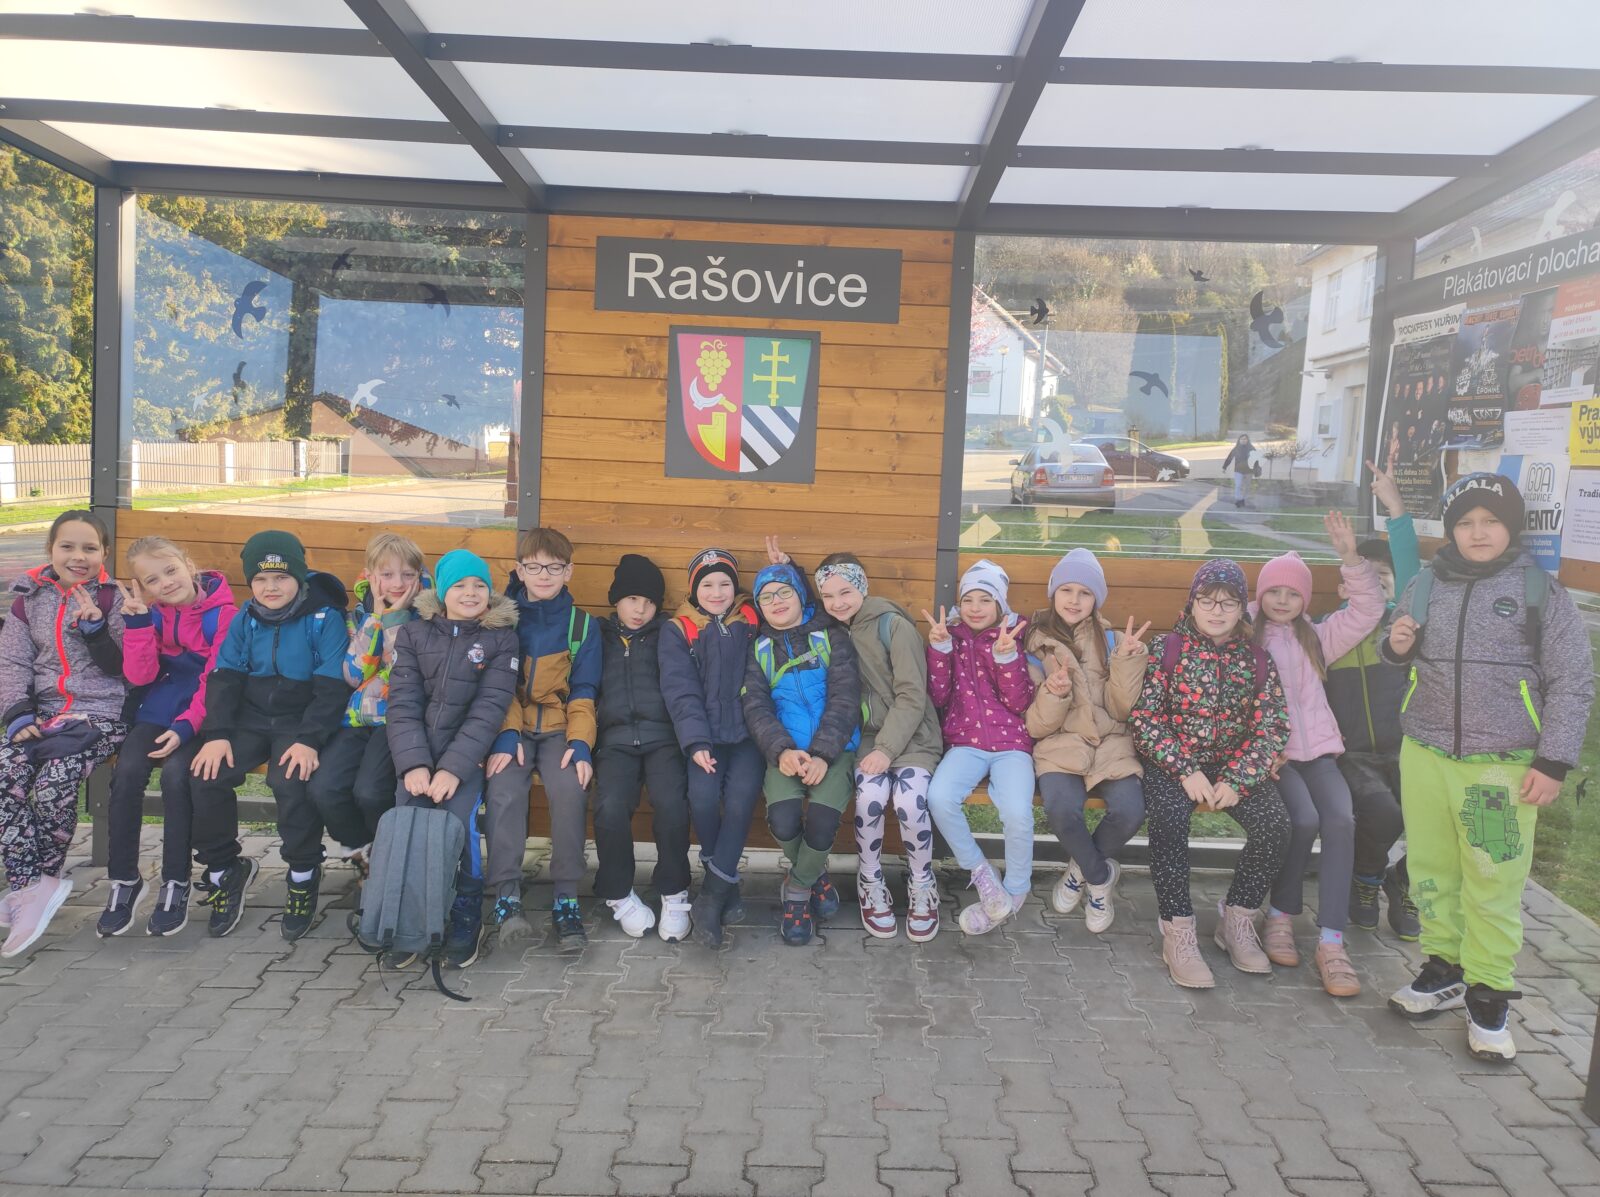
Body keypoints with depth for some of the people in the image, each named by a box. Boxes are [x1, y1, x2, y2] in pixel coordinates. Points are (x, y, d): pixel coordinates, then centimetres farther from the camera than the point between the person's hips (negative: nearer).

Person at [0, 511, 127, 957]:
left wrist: (95, 628, -19)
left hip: (100, 714, -4)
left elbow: (121, 669, -4)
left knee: (54, 785, -27)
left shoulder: (113, 600, 1)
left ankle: (38, 882, -7)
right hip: (44, 711, 4)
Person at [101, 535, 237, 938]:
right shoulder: (150, 614, 6)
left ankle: (177, 883, -12)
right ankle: (124, 880, -7)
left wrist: (186, 727, -23)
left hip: (203, 714, -4)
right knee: (126, 770, -22)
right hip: (159, 708, 4)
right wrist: (138, 621, -12)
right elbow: (139, 676, -3)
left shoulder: (222, 613, -9)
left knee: (176, 773, -29)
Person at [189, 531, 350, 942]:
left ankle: (304, 875, -6)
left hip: (300, 722, -4)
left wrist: (309, 739, -22)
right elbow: (224, 677, 3)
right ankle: (224, 870, 5)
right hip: (250, 719, 5)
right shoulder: (245, 620, 7)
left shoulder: (325, 619, -7)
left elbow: (332, 687, -12)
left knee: (291, 782, -31)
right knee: (206, 776, -19)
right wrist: (217, 734, -11)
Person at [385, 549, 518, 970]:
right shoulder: (414, 633, 8)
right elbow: (403, 702, -2)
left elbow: (489, 708, -9)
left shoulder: (501, 638, 1)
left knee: (458, 816, -28)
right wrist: (413, 764, -17)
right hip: (420, 750, 2)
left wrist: (454, 768, -21)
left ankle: (467, 914, -5)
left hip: (469, 751, -2)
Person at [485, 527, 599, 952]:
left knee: (570, 789, -30)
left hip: (559, 729, 0)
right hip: (513, 726, 0)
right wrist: (506, 735, -15)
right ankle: (507, 895, -22)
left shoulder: (582, 626, 8)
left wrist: (580, 744, -13)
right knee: (504, 789, -30)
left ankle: (566, 898, -20)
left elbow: (583, 695, 4)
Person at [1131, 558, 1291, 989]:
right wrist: (1187, 771, -17)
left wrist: (1237, 780, -13)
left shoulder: (1257, 659, 7)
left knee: (1274, 822, -23)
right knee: (1168, 819, -32)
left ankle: (1237, 921, -2)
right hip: (1173, 762, -3)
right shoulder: (1166, 648, -1)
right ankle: (1178, 932, -20)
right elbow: (1144, 717, -7)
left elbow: (1273, 727, 2)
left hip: (1236, 766, 3)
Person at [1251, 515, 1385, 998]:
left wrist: (1351, 559, -5)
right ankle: (1281, 916, -4)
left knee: (1340, 819, -25)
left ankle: (1331, 942, -24)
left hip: (1316, 748, 4)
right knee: (1303, 820, -28)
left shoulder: (1316, 637, 18)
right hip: (1268, 752, -3)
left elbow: (1367, 611, 7)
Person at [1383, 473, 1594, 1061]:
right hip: (1425, 755, 3)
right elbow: (1405, 659, 22)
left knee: (1495, 883, 0)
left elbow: (1572, 684, -1)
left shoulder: (1542, 591, -2)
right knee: (1431, 872, 11)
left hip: (1503, 766, -3)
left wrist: (1553, 763, -7)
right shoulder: (1425, 585, 7)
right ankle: (1443, 969, 29)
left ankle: (1489, 996, 15)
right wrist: (1397, 647, -3)